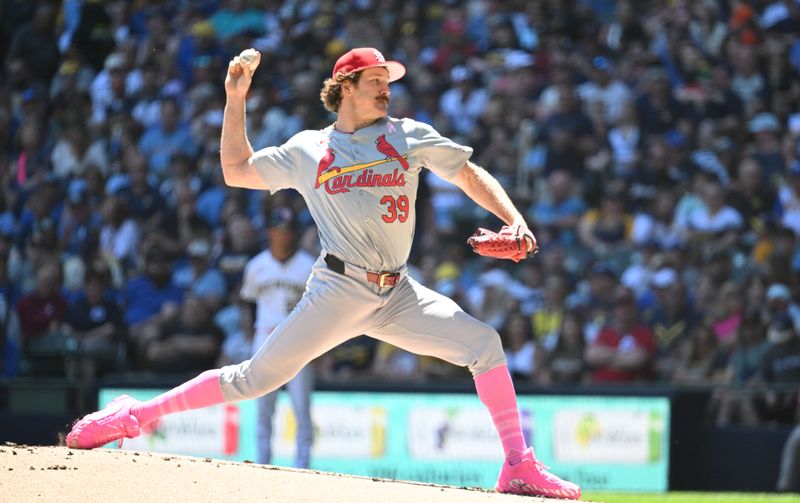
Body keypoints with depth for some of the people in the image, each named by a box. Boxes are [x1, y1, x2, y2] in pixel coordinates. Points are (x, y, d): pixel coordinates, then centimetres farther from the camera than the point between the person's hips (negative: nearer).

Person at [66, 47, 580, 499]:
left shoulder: (409, 136, 12)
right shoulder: (307, 150, 11)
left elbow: (471, 175, 12)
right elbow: (236, 170, 19)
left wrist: (513, 219, -4)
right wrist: (236, 99, 13)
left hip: (399, 294, 2)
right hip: (339, 291, -2)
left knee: (483, 341, -13)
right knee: (256, 378, -8)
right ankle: (136, 415, 1)